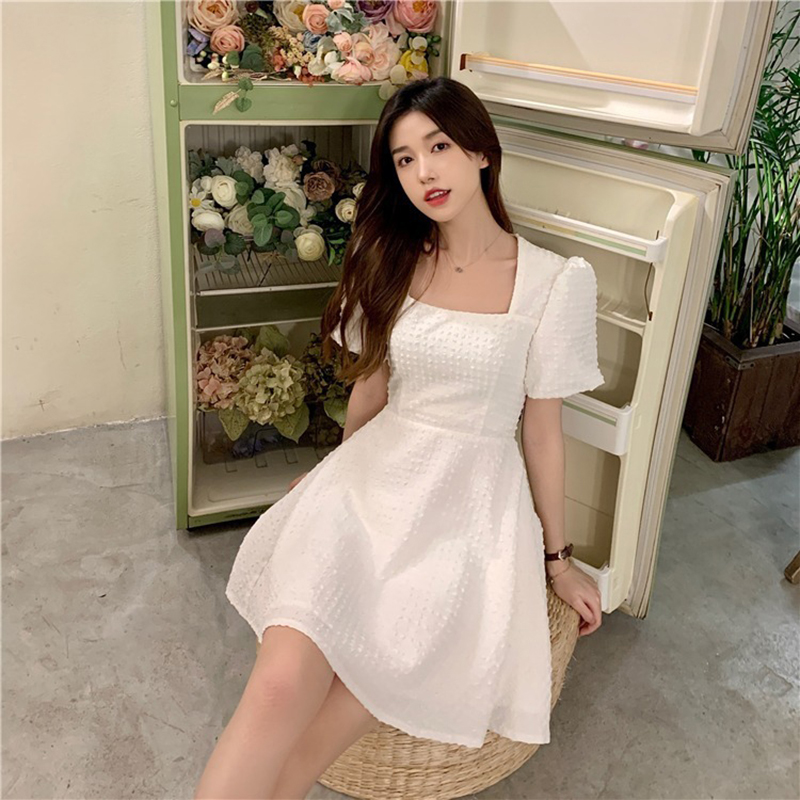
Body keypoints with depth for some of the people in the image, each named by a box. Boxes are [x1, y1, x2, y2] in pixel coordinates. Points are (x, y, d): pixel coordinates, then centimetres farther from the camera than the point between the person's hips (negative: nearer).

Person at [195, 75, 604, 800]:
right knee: (283, 684, -24)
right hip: (375, 475, 3)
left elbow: (542, 429, 2)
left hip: (472, 501, -2)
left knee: (334, 722, -19)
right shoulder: (391, 260, 6)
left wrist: (558, 557, 10)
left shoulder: (554, 282, -5)